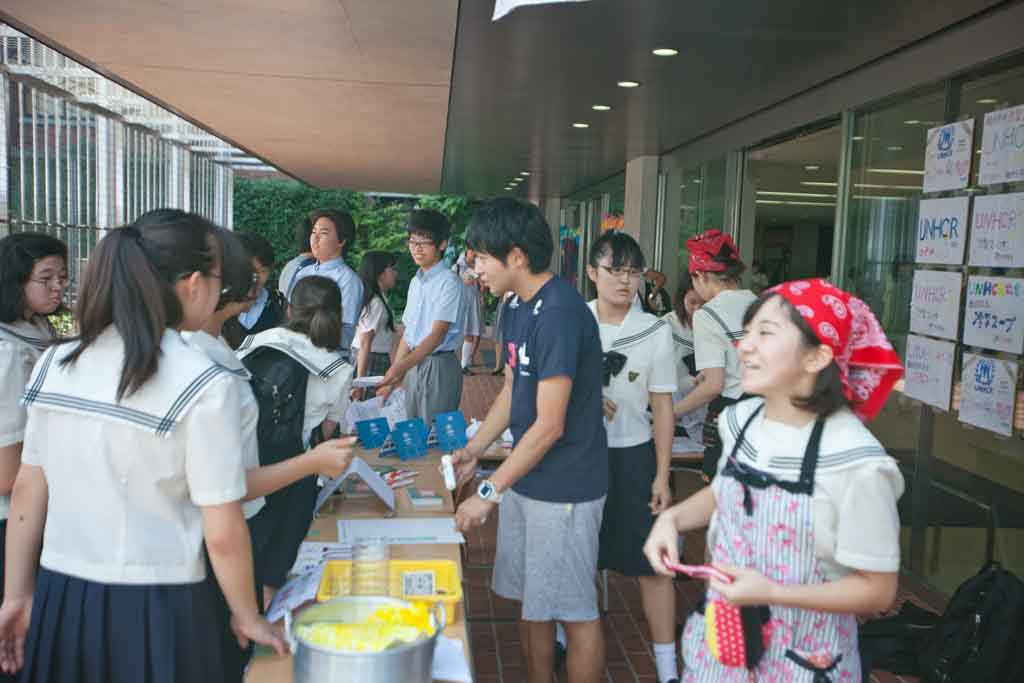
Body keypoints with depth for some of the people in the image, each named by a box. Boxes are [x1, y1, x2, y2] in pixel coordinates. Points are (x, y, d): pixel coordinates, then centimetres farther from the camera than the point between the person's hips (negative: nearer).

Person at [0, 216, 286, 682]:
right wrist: (247, 617, 1)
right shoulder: (205, 385, -18)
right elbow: (223, 535, -15)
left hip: (59, 598, 5)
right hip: (154, 609, -4)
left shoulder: (54, 364, -2)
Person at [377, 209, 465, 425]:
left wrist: (402, 366, -30)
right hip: (414, 365, 7)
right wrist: (393, 376, 13)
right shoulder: (415, 282, 12)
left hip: (439, 366, -7)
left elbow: (437, 335, -20)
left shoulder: (449, 282, -12)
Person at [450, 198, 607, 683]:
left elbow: (550, 426, -23)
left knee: (573, 612, 6)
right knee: (529, 601, 19)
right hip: (525, 480, 9)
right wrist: (473, 451, 9)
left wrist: (490, 492, -18)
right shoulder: (517, 308, 7)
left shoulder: (559, 313, -22)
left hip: (564, 489, -9)